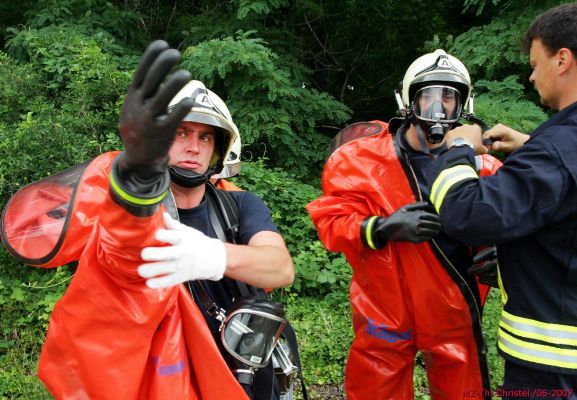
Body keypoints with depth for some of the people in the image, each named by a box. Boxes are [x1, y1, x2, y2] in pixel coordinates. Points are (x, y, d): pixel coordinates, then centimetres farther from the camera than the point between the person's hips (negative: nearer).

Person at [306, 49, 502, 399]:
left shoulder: (480, 165, 1)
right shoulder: (362, 158, -5)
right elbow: (331, 220, -8)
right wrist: (383, 228, -25)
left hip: (454, 315, 3)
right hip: (386, 314, -2)